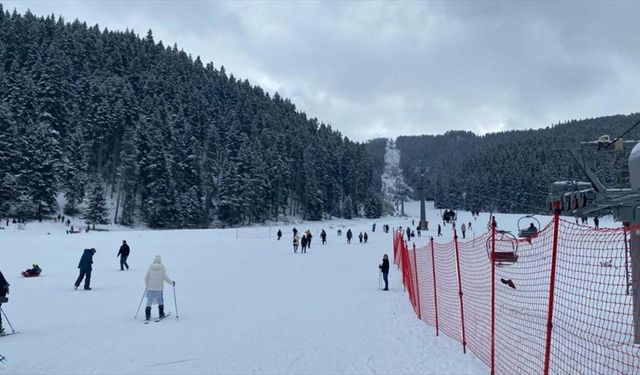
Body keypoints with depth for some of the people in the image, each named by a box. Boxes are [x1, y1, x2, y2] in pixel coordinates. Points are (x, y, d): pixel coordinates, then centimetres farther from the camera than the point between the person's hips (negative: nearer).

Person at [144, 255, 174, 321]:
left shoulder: (150, 267, -2)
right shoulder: (162, 267, -6)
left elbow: (146, 277, 1)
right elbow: (165, 277, -7)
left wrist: (147, 285, 19)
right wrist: (172, 283, 7)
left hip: (150, 288, 1)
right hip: (159, 288, -1)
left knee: (149, 301, 6)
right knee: (160, 301, 15)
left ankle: (147, 314, -4)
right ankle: (161, 314, 17)